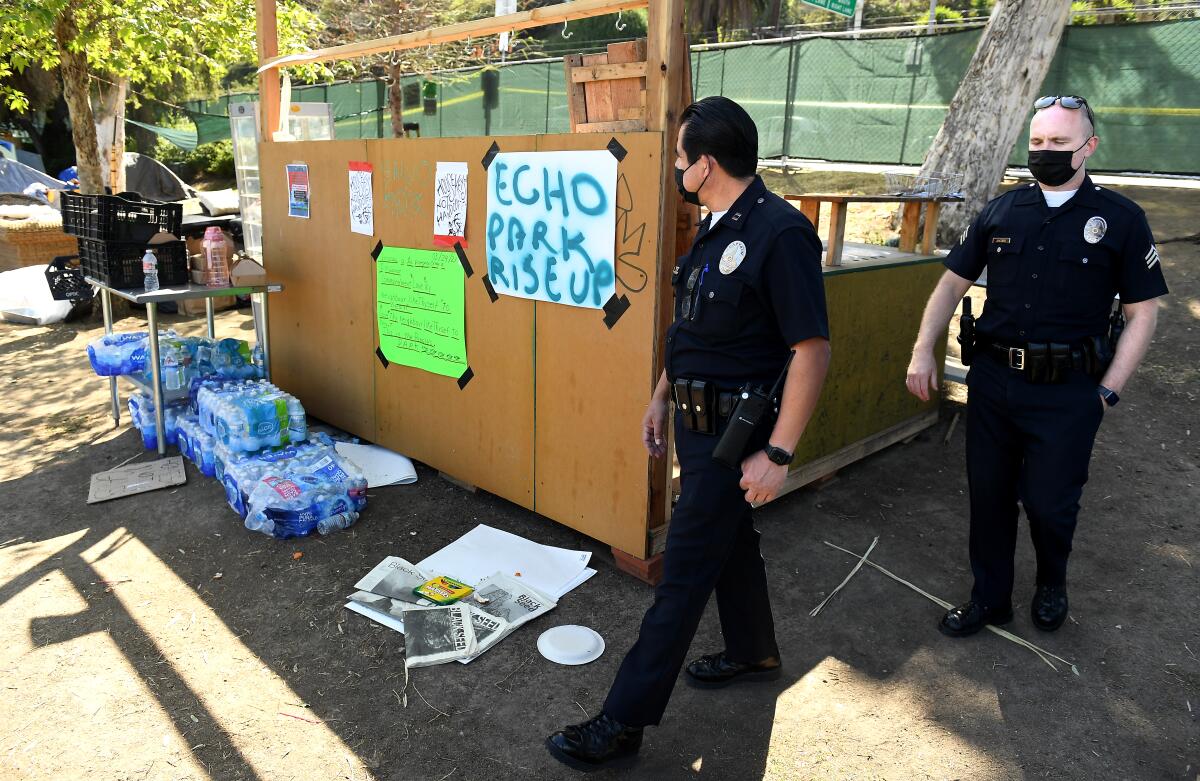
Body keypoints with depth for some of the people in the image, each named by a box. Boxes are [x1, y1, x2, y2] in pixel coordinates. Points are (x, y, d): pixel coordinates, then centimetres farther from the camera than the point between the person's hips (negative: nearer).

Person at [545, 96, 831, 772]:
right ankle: (754, 652, 46)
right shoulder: (715, 230, 8)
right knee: (730, 539, 24)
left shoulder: (780, 232, -21)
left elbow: (813, 349, -23)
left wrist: (778, 454, -23)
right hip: (697, 420, 9)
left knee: (684, 573, -2)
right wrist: (660, 398, 18)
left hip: (733, 431, -9)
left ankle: (625, 724, 9)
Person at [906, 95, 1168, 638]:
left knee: (1049, 502, 4)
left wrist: (1107, 391, -7)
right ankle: (990, 598, 29)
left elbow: (1142, 313, -1)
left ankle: (1051, 583, 36)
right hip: (992, 380, 3)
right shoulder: (1001, 212, 5)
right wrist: (923, 352, -3)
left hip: (1067, 392, -3)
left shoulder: (1120, 220, -2)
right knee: (989, 494, 11)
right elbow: (953, 283, 8)